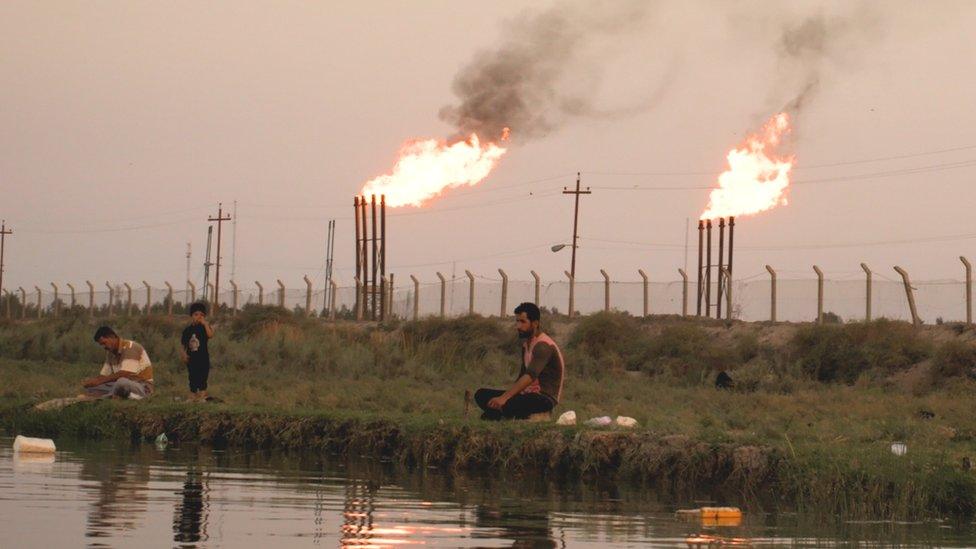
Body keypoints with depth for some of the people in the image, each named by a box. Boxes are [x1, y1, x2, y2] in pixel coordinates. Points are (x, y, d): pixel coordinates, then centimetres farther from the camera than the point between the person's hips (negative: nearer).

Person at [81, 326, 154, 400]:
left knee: (122, 382, -41)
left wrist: (99, 381, -25)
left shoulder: (130, 348, -16)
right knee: (90, 386, -3)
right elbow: (104, 375, 10)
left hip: (142, 386, -8)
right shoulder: (110, 354, 10)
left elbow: (123, 374, -26)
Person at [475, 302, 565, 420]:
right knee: (481, 394, -4)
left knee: (506, 404, -38)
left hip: (545, 398, -10)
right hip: (527, 393, 10)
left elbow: (530, 376, -28)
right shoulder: (526, 344, 16)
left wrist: (504, 398, -37)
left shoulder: (543, 346, -16)